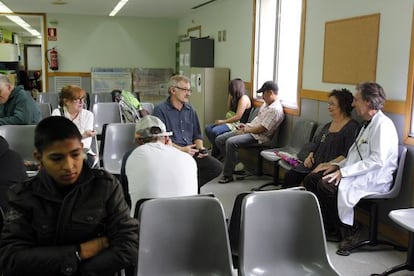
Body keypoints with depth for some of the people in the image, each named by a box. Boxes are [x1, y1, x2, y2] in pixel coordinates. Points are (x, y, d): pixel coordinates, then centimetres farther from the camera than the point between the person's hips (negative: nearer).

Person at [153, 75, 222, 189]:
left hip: (191, 152, 7)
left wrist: (200, 148, 3)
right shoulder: (160, 110, -1)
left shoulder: (190, 110, 19)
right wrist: (181, 149, -17)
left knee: (216, 167, -14)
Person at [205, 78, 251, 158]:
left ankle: (215, 155, -9)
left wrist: (223, 121, -14)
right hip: (231, 122, 10)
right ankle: (216, 148, -1)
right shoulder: (236, 97, 15)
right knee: (208, 128, -4)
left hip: (238, 124, -10)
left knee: (214, 131, -27)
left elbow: (238, 117, -20)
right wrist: (230, 97, 10)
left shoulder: (244, 98, -14)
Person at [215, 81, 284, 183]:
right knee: (219, 140, 0)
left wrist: (246, 130, -9)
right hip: (249, 130, 10)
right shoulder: (266, 103, 16)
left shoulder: (275, 109, -17)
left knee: (231, 142, -32)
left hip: (258, 136, -10)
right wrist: (246, 125, 11)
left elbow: (261, 129, -20)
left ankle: (228, 175, -21)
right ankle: (235, 163, 7)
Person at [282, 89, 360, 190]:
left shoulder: (352, 127, -5)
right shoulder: (328, 126, 22)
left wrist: (327, 165, -21)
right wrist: (310, 156, 5)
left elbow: (347, 156, -14)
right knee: (290, 175, -15)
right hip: (314, 165, 8)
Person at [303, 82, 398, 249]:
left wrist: (344, 172, -24)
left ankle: (348, 231, -10)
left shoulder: (383, 124, -14)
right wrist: (338, 166, 5)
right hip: (360, 173, 10)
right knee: (310, 180, -3)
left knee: (326, 185, -28)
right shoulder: (367, 124, 18)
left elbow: (377, 160, -23)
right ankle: (326, 225, 2)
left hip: (375, 179, -10)